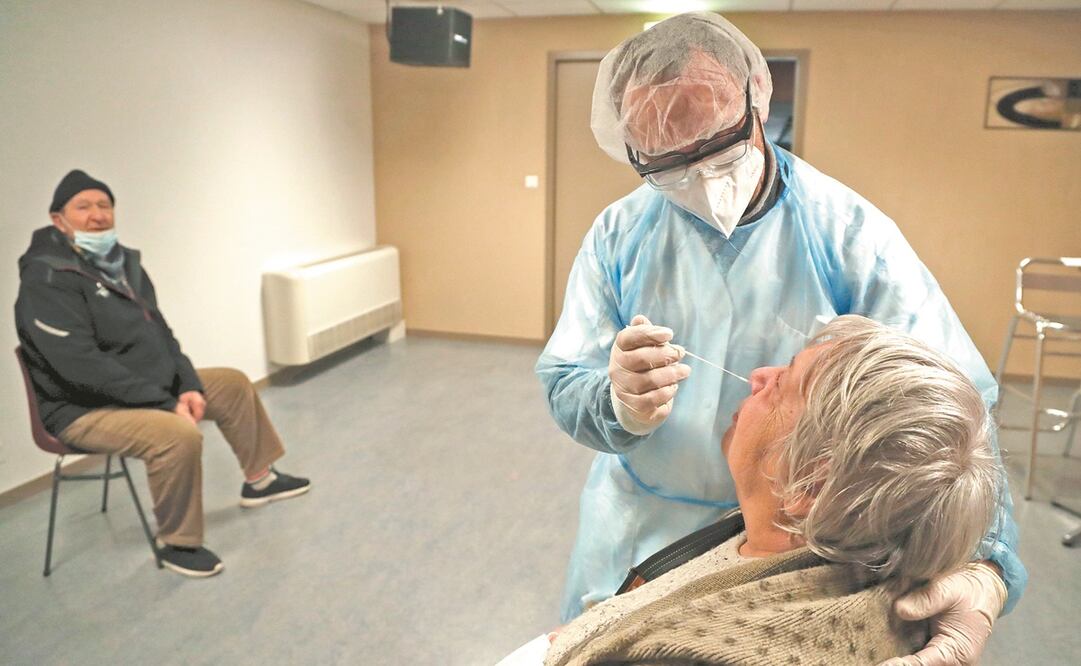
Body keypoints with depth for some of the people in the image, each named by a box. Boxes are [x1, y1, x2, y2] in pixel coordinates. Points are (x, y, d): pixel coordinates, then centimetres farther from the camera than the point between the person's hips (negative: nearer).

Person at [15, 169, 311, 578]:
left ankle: (258, 479, 28)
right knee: (179, 435, -34)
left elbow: (158, 332, 9)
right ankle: (177, 544, -12)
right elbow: (82, 367, -29)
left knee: (234, 384, 13)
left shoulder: (121, 262, 6)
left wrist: (188, 385, -6)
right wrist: (165, 403, -27)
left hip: (150, 386, 10)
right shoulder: (46, 279, -21)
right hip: (85, 409, -9)